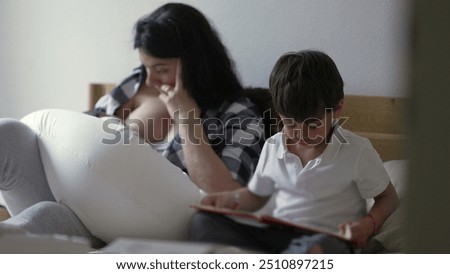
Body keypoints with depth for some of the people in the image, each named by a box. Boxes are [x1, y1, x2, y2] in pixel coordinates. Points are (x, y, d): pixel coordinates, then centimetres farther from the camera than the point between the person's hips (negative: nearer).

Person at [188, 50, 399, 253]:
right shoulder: (273, 147, 9)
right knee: (203, 222, -18)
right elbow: (256, 195, 26)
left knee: (320, 248, -44)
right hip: (277, 236, 5)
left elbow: (388, 197, 10)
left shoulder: (357, 152, -3)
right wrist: (230, 198, 3)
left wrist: (368, 224, -12)